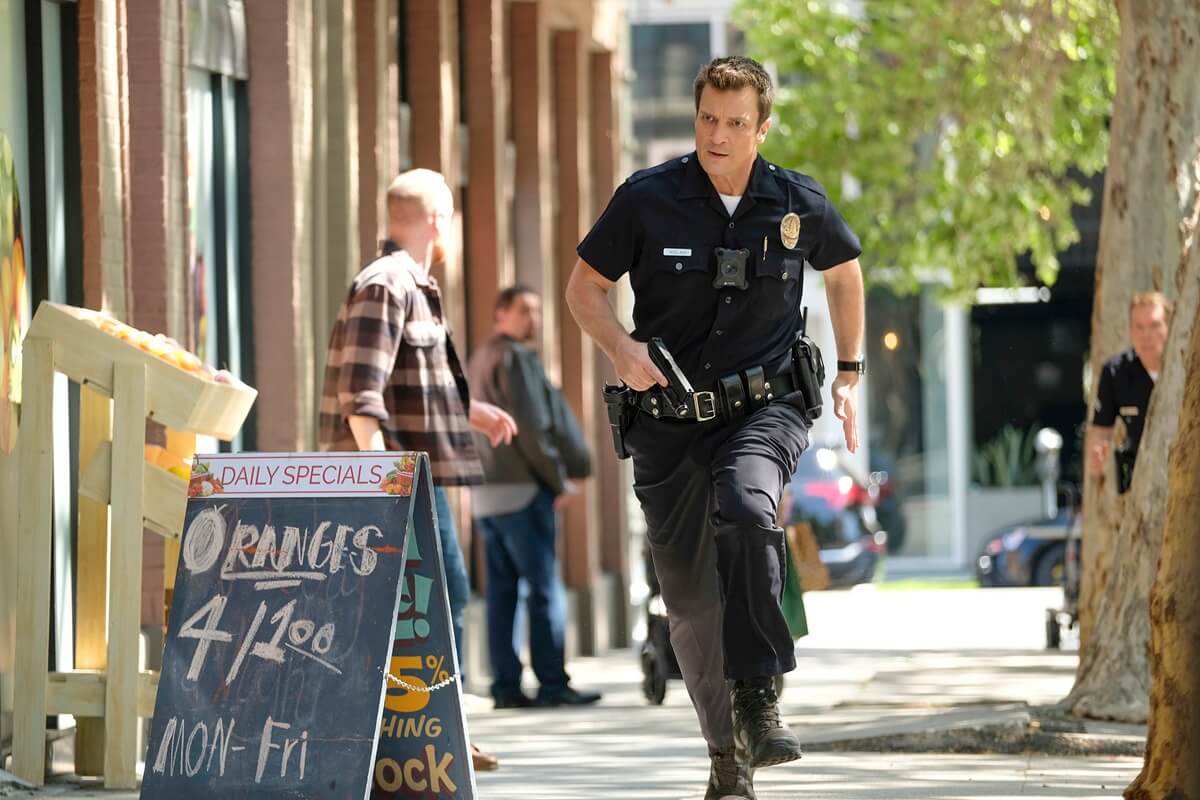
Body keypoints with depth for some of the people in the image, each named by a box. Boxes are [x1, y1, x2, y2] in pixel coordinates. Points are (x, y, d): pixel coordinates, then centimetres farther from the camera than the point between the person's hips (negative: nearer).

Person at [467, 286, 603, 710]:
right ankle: (552, 683, -12)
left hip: (486, 494, 9)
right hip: (521, 488, -9)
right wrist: (559, 479, -9)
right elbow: (531, 427, -17)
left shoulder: (478, 362, 19)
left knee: (501, 590, 6)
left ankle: (506, 685, 3)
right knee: (545, 587, -8)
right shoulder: (514, 358, -10)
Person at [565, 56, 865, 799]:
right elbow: (585, 286, 5)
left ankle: (759, 700, -30)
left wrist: (850, 373, 15)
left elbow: (844, 271, 19)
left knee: (746, 511, -34)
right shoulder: (647, 200, -6)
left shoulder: (800, 204, -2)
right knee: (690, 597, 2)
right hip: (670, 417, 1)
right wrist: (623, 349, -14)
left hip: (767, 405, -1)